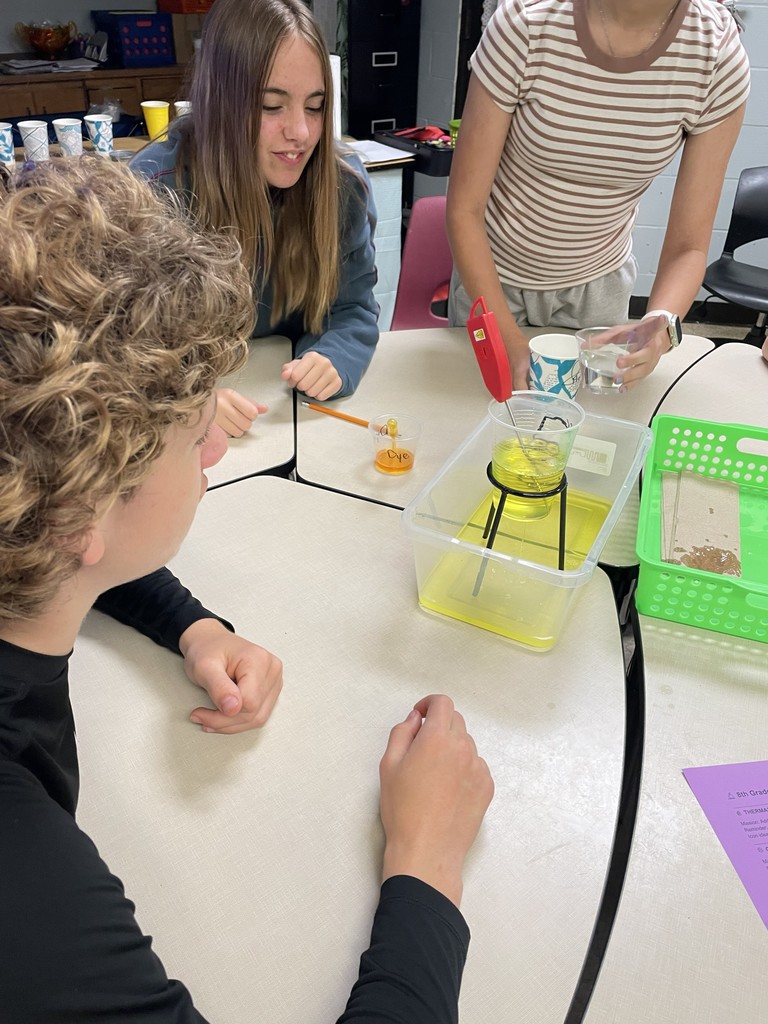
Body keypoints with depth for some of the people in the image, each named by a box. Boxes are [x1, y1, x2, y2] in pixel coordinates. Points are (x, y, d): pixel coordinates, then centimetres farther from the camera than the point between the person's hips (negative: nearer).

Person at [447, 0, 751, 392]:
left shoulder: (720, 55, -19)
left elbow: (689, 246, -15)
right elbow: (464, 208, -21)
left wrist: (661, 326, -37)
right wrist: (511, 344, -27)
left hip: (599, 281, 2)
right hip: (490, 275, -1)